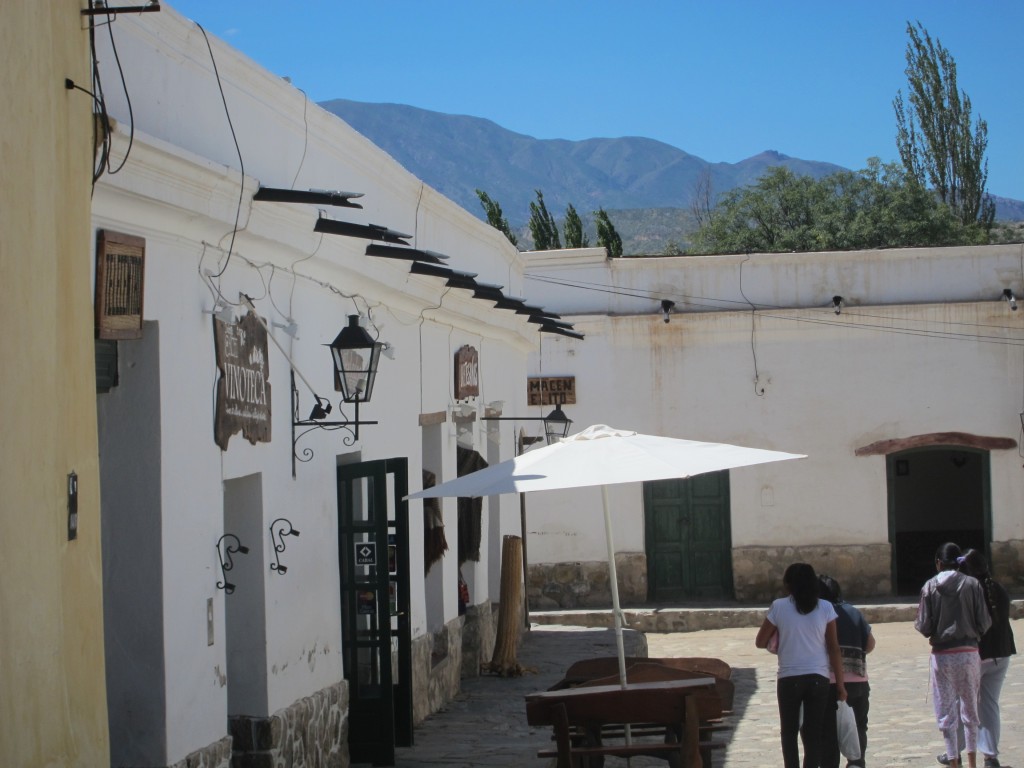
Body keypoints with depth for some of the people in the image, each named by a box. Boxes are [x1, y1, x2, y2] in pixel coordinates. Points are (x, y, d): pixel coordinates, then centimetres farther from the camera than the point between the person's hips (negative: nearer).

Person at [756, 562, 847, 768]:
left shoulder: (779, 607, -3)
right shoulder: (825, 607, -1)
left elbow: (760, 642, 1)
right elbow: (834, 648, -2)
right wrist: (840, 683, 3)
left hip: (789, 678, -1)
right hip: (818, 678, 1)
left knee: (789, 731, 13)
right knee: (813, 732, 7)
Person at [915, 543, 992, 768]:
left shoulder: (930, 586, -5)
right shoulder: (972, 584, -4)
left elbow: (923, 626, -7)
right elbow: (984, 623, -5)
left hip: (942, 655, -1)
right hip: (969, 653, 1)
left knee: (946, 713, 6)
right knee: (970, 710, 13)